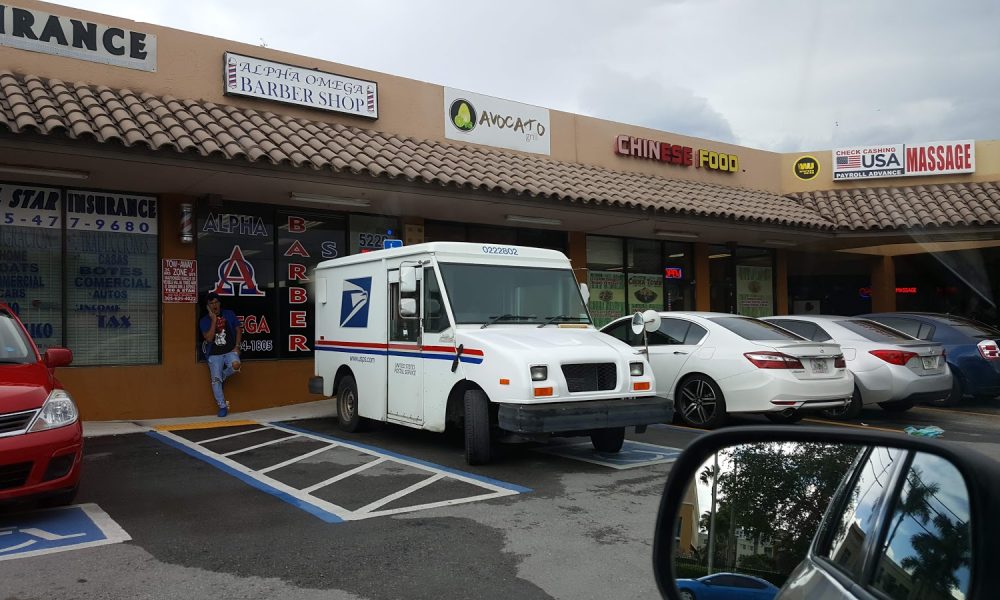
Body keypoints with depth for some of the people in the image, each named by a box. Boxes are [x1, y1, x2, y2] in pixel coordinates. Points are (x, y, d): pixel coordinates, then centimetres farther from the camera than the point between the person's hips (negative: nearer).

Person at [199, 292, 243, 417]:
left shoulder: (229, 314, 7)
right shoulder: (205, 320, 3)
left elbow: (238, 330, 10)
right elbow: (209, 338, -10)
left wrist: (237, 346, -2)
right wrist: (214, 320, -13)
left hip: (230, 351, 0)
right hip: (214, 354, 0)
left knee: (235, 365, -32)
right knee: (215, 379, -12)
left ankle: (222, 377, 1)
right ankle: (222, 406, -1)